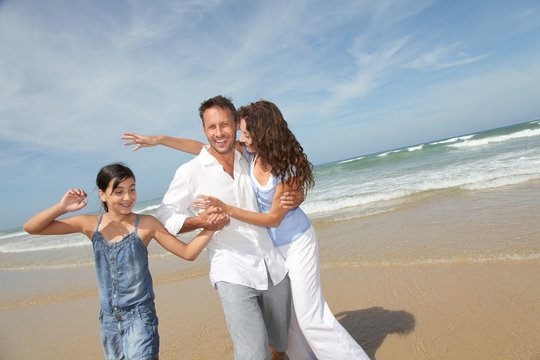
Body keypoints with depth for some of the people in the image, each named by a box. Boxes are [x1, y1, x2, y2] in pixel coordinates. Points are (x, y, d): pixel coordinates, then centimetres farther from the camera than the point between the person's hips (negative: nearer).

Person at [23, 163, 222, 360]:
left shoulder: (146, 224, -10)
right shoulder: (90, 224, -2)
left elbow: (187, 252, -8)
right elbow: (30, 228, 1)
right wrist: (61, 208, -16)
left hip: (140, 317, -4)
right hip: (108, 320, 4)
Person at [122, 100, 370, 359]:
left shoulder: (287, 168, -24)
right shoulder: (249, 151, -8)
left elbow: (273, 218, -21)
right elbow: (202, 148, -2)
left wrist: (226, 209, -27)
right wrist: (158, 140, -5)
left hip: (296, 243, -6)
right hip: (271, 245, 6)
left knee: (310, 316, -3)